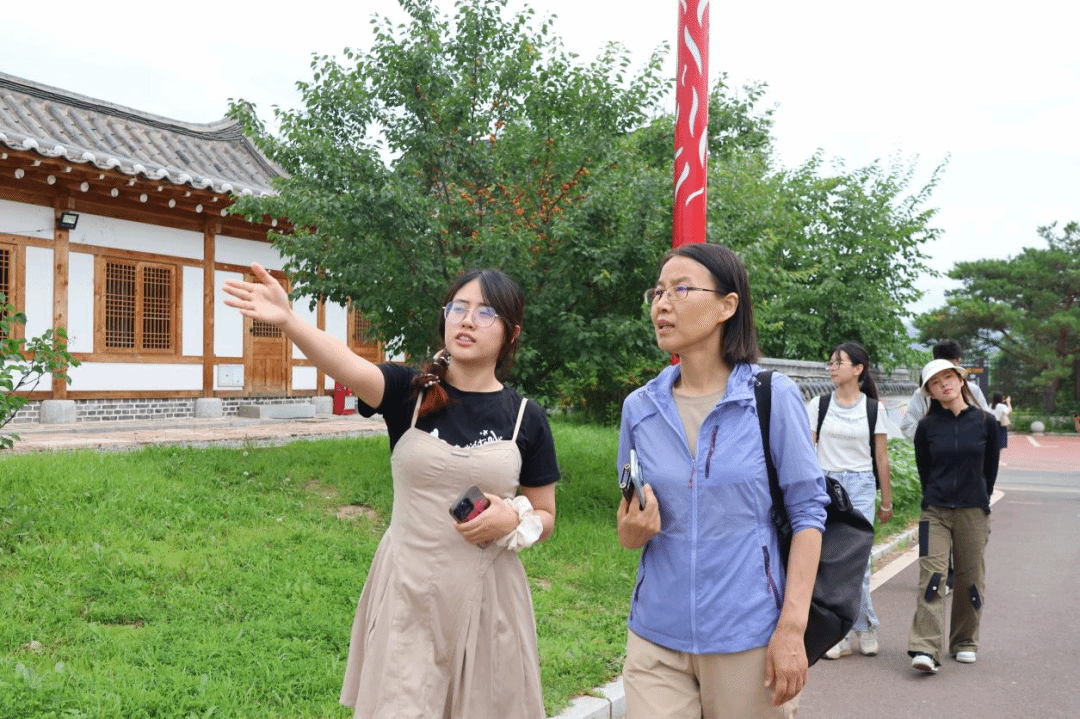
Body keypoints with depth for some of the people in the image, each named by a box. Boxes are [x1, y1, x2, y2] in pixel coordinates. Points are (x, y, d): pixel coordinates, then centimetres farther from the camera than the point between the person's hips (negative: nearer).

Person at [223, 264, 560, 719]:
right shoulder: (410, 392, -4)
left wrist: (513, 520, -15)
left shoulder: (527, 419, -2)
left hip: (484, 595, 1)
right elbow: (346, 367, -26)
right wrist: (288, 320, -44)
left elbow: (545, 519, 8)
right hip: (407, 591, -1)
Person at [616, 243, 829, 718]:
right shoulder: (640, 407, 3)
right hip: (657, 637, 3)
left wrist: (791, 629, -11)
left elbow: (808, 512, -5)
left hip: (749, 638, -2)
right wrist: (631, 531, -11)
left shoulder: (773, 398, -6)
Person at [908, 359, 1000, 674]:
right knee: (931, 575, -10)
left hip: (973, 512, 1)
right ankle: (925, 649, -13)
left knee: (970, 579, 8)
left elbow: (991, 467, 11)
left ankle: (965, 642, 25)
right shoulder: (927, 426, 1)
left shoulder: (985, 422, 0)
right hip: (935, 512, 0)